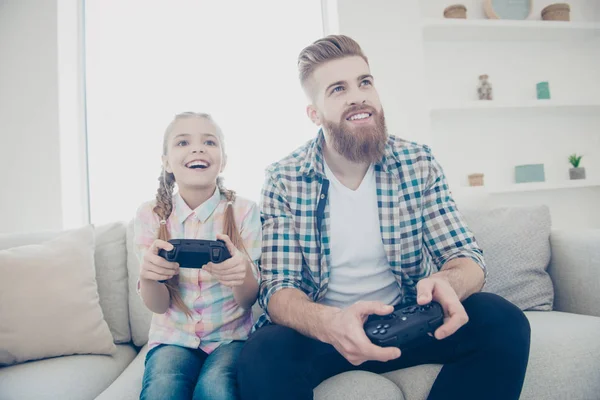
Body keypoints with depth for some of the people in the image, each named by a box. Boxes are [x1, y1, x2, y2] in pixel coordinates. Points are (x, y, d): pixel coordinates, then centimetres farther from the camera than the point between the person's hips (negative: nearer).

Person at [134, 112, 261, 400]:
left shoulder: (244, 211, -9)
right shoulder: (151, 215, -5)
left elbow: (248, 302, -8)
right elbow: (158, 306, -4)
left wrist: (243, 275, -33)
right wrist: (147, 275, -28)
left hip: (230, 337, 0)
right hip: (173, 337, 1)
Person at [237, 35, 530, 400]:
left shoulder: (419, 163, -5)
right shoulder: (284, 180, -12)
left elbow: (466, 255, -6)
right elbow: (278, 288, -14)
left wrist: (447, 282, -32)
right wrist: (328, 322, -38)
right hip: (321, 329, -3)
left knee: (504, 323, -20)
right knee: (264, 357, -33)